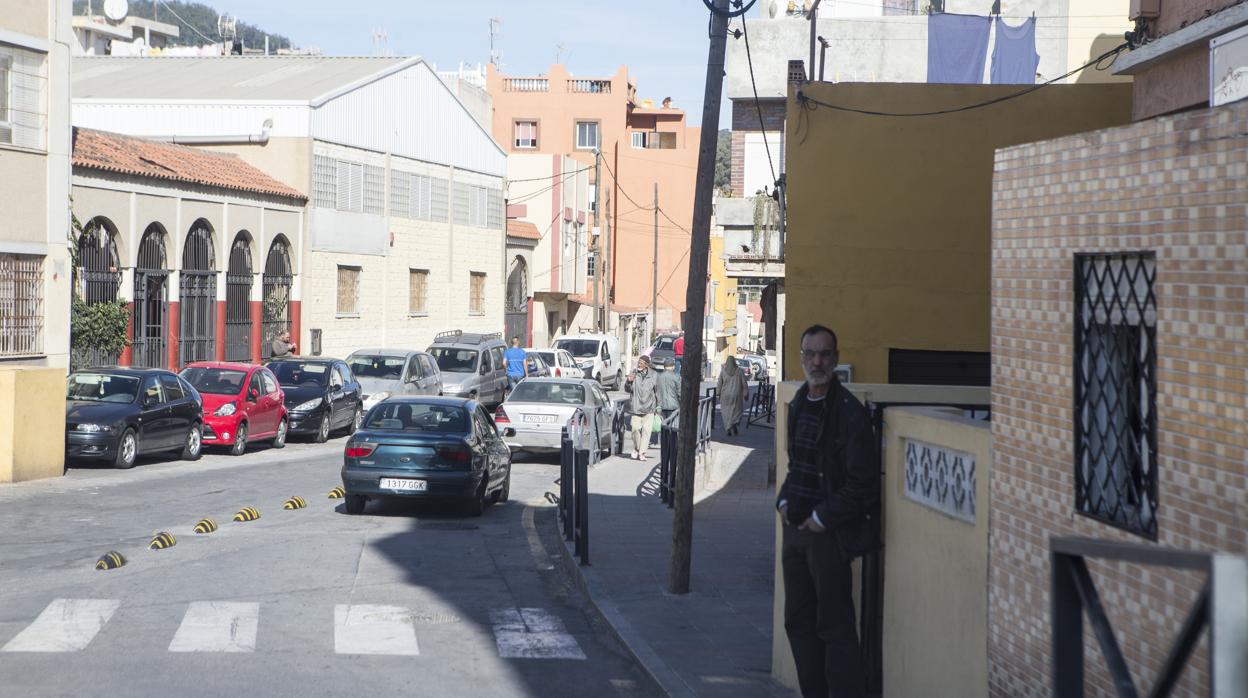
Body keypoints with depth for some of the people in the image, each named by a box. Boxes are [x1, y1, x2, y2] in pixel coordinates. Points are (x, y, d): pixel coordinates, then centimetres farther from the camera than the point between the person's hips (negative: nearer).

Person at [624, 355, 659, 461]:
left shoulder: (654, 376, 0)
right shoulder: (634, 373, 2)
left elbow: (657, 392, 8)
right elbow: (628, 389, 5)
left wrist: (658, 407, 7)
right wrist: (628, 382, -16)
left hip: (649, 408, -1)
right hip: (636, 407, 1)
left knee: (646, 430, -6)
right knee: (636, 429, -1)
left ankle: (642, 453, -3)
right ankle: (636, 450, 20)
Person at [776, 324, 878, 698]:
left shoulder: (850, 412, -14)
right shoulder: (799, 405, 10)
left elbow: (861, 482, -16)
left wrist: (822, 518, -14)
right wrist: (785, 501, 7)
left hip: (828, 533, -8)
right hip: (795, 527, 8)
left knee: (835, 628, -5)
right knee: (798, 621, 13)